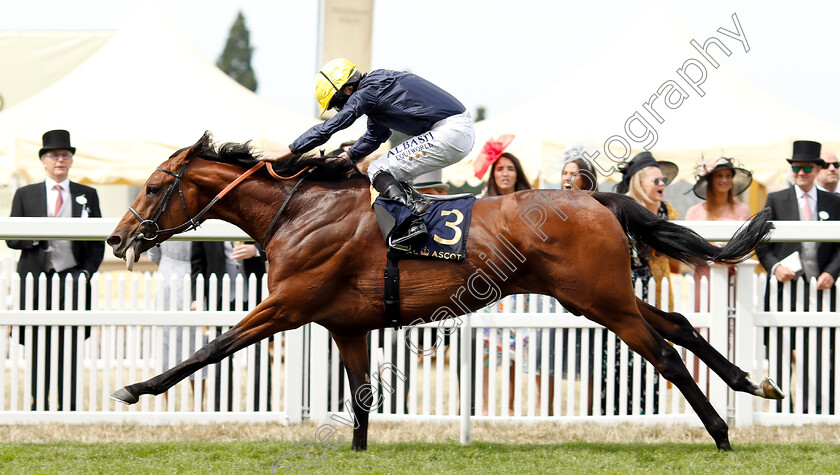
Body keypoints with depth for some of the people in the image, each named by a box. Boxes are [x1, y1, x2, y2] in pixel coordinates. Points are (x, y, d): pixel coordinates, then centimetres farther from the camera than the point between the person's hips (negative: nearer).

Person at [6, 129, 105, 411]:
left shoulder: (87, 195, 12)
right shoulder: (25, 195, 10)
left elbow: (98, 240, 12)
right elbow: (12, 238, 6)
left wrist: (87, 272, -2)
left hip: (73, 279, 0)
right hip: (37, 279, 0)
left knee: (70, 346, -3)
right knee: (39, 346, -1)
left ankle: (68, 408, 0)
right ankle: (39, 405, 5)